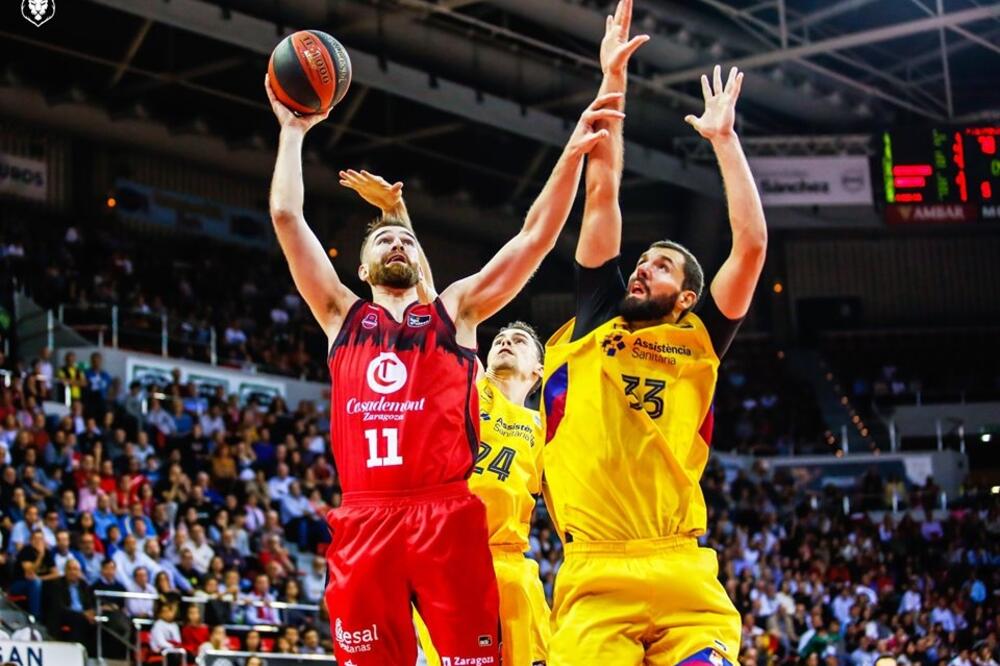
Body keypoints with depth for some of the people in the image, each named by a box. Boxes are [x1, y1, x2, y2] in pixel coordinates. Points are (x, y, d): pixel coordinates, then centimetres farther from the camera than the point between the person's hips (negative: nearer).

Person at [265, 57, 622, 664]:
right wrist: (294, 131, 18)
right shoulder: (342, 314, 21)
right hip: (365, 519, 1)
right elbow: (287, 216, 16)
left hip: (447, 514, -1)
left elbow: (537, 236, 8)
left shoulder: (455, 309, 17)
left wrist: (574, 152, -2)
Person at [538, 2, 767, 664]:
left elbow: (752, 245, 7)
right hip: (594, 577, 0)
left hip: (683, 575, 0)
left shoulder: (699, 343, 17)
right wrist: (613, 81, 17)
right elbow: (603, 193, 18)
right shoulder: (595, 324, 20)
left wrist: (723, 137, 13)